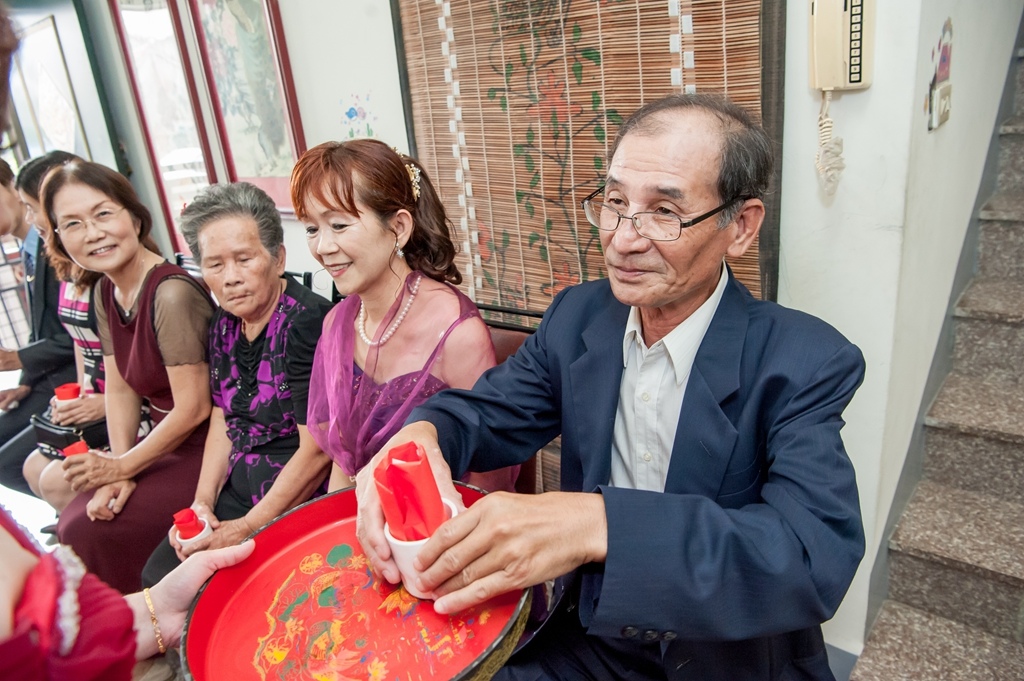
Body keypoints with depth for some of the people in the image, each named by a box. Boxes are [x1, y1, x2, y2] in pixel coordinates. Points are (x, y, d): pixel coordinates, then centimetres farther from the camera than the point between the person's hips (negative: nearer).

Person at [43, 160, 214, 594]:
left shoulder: (171, 294, -23)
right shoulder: (106, 293, 5)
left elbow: (194, 407, -22)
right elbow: (120, 388, 7)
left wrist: (122, 466, -9)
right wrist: (120, 469, -6)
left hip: (206, 448, -8)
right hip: (167, 441, 8)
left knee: (90, 533, -11)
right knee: (71, 523, 3)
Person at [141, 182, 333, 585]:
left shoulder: (306, 322, -20)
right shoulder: (225, 324, 5)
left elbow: (317, 450, -22)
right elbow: (223, 419, 14)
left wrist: (246, 530, -15)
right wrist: (203, 501, 2)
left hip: (298, 503, -7)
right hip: (238, 491, 8)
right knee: (160, 576, 4)